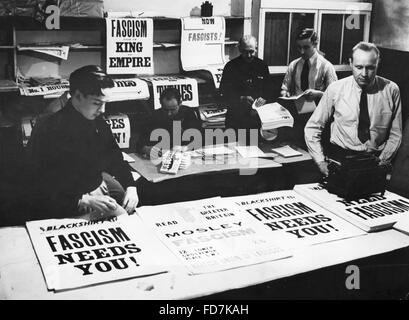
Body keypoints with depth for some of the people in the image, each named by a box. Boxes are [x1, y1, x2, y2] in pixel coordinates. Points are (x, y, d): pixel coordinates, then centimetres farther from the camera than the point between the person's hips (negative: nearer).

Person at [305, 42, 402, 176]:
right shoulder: (335, 89, -2)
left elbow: (395, 134, 6)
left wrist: (382, 162, -7)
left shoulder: (391, 90, 0)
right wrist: (321, 162, -6)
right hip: (340, 154, -1)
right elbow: (312, 128, 3)